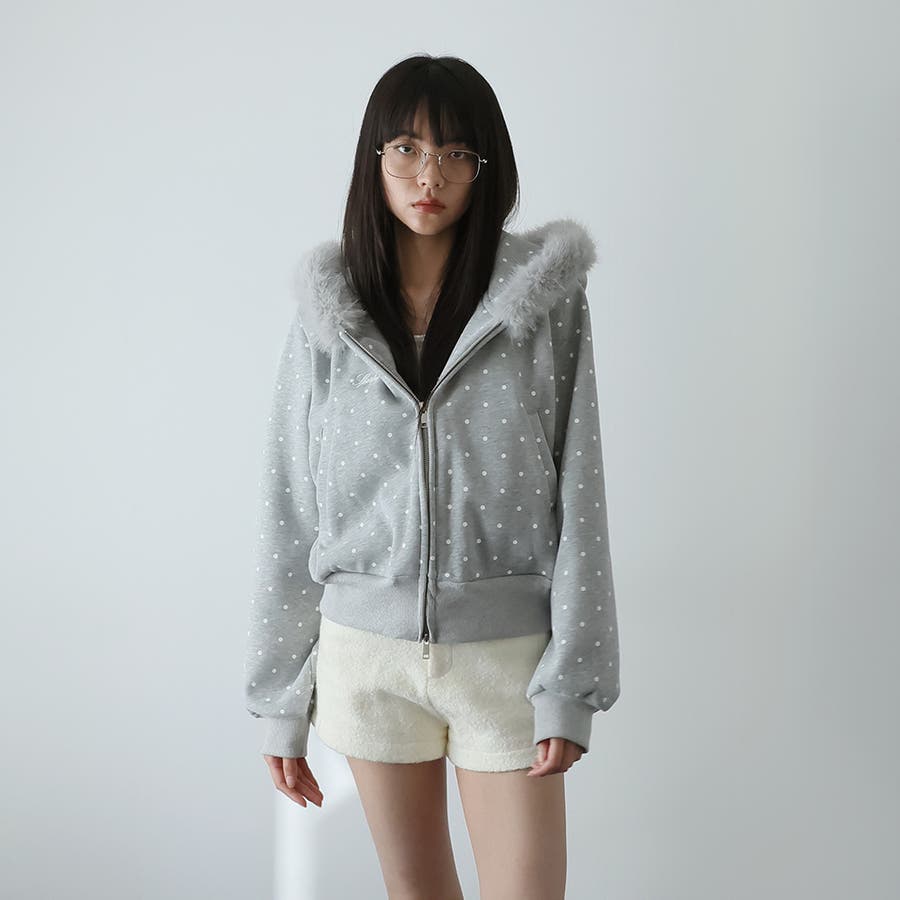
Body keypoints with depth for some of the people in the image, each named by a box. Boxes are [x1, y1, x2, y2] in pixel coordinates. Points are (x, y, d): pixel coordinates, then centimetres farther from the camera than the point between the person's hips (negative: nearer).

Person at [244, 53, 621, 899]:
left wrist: (570, 687, -10)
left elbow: (577, 496, -5)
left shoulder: (547, 299, -4)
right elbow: (290, 509, 4)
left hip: (506, 648, -2)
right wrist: (279, 702, 4)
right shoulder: (328, 313, 1)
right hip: (366, 648, 2)